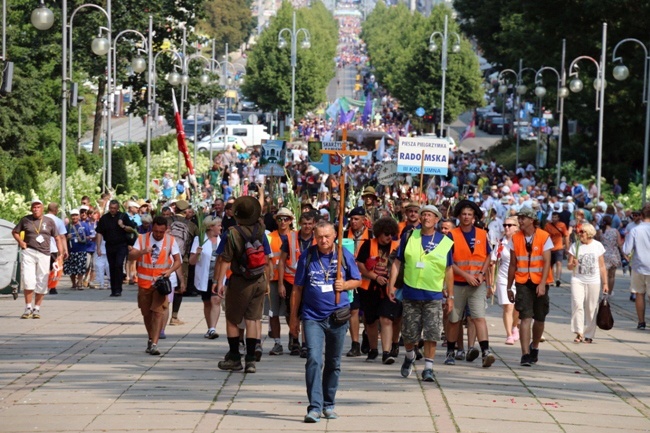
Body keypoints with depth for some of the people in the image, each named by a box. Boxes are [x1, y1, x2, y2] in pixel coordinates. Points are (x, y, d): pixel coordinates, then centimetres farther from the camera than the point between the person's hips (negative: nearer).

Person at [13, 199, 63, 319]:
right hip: (28, 252, -1)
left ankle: (37, 309, 14)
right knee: (28, 281, -10)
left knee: (42, 283, 3)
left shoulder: (49, 222, 6)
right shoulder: (25, 220, 5)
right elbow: (15, 232, 17)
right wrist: (20, 241, -2)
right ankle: (28, 308, -2)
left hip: (44, 255, 1)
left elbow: (57, 238, 10)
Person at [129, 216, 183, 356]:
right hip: (144, 282, 2)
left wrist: (170, 270, -18)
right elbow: (131, 256, -10)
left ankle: (154, 344, -17)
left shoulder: (170, 240, 0)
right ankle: (151, 339, 31)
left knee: (158, 312, -13)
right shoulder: (142, 239, -1)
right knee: (146, 313, 11)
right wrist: (142, 251, -30)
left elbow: (177, 261, 3)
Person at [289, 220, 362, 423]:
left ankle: (329, 404, 26)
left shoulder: (344, 255, 1)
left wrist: (344, 285, -12)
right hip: (312, 317, -2)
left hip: (338, 317, 2)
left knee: (333, 363, 12)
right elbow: (298, 288, 5)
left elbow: (357, 280, 11)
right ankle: (314, 407, -16)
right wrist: (294, 317, 6)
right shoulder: (307, 257, -1)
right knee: (314, 360, -15)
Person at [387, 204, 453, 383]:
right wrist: (391, 285, -1)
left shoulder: (445, 242, 4)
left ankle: (428, 368, -1)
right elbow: (397, 262, 7)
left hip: (434, 295, -1)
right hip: (410, 293, 1)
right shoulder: (409, 237, 5)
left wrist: (450, 295, 10)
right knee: (409, 333, 8)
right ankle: (409, 356, 36)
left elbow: (448, 270, 10)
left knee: (431, 333, -7)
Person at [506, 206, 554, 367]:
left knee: (539, 318, 11)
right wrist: (509, 287, 10)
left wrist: (542, 284, -22)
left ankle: (534, 347, 35)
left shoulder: (544, 237, -5)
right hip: (522, 283, 1)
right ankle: (525, 354, -16)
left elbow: (547, 262, -10)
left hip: (540, 283, -1)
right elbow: (513, 264, 10)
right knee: (525, 317, -12)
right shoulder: (515, 238, 4)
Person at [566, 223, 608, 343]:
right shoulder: (575, 246, 2)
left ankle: (589, 335, 13)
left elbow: (602, 266, 7)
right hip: (578, 280, 0)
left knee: (591, 309, 3)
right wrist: (573, 264, -20)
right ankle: (579, 333, -16)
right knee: (577, 305, -18)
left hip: (593, 282, 0)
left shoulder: (598, 246, 2)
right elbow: (569, 266, 4)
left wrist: (605, 283, 5)